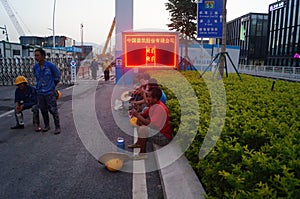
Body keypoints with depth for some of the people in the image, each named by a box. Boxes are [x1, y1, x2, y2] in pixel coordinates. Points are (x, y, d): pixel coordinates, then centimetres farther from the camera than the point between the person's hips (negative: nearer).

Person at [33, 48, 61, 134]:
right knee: (43, 110, 12)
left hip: (50, 92, -5)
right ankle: (46, 126, 28)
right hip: (40, 92, 5)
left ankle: (57, 127, 9)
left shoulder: (50, 65, -10)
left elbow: (57, 76, 4)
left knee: (53, 110, -2)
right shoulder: (35, 67, 3)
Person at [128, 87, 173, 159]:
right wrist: (136, 113, -6)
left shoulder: (159, 108, -27)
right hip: (157, 131, 10)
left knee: (143, 129, -30)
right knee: (140, 122, 17)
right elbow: (144, 115, 14)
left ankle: (142, 153, -15)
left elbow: (150, 124, -32)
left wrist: (137, 115, -22)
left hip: (164, 138, -10)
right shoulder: (153, 105, 2)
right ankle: (139, 143, 19)